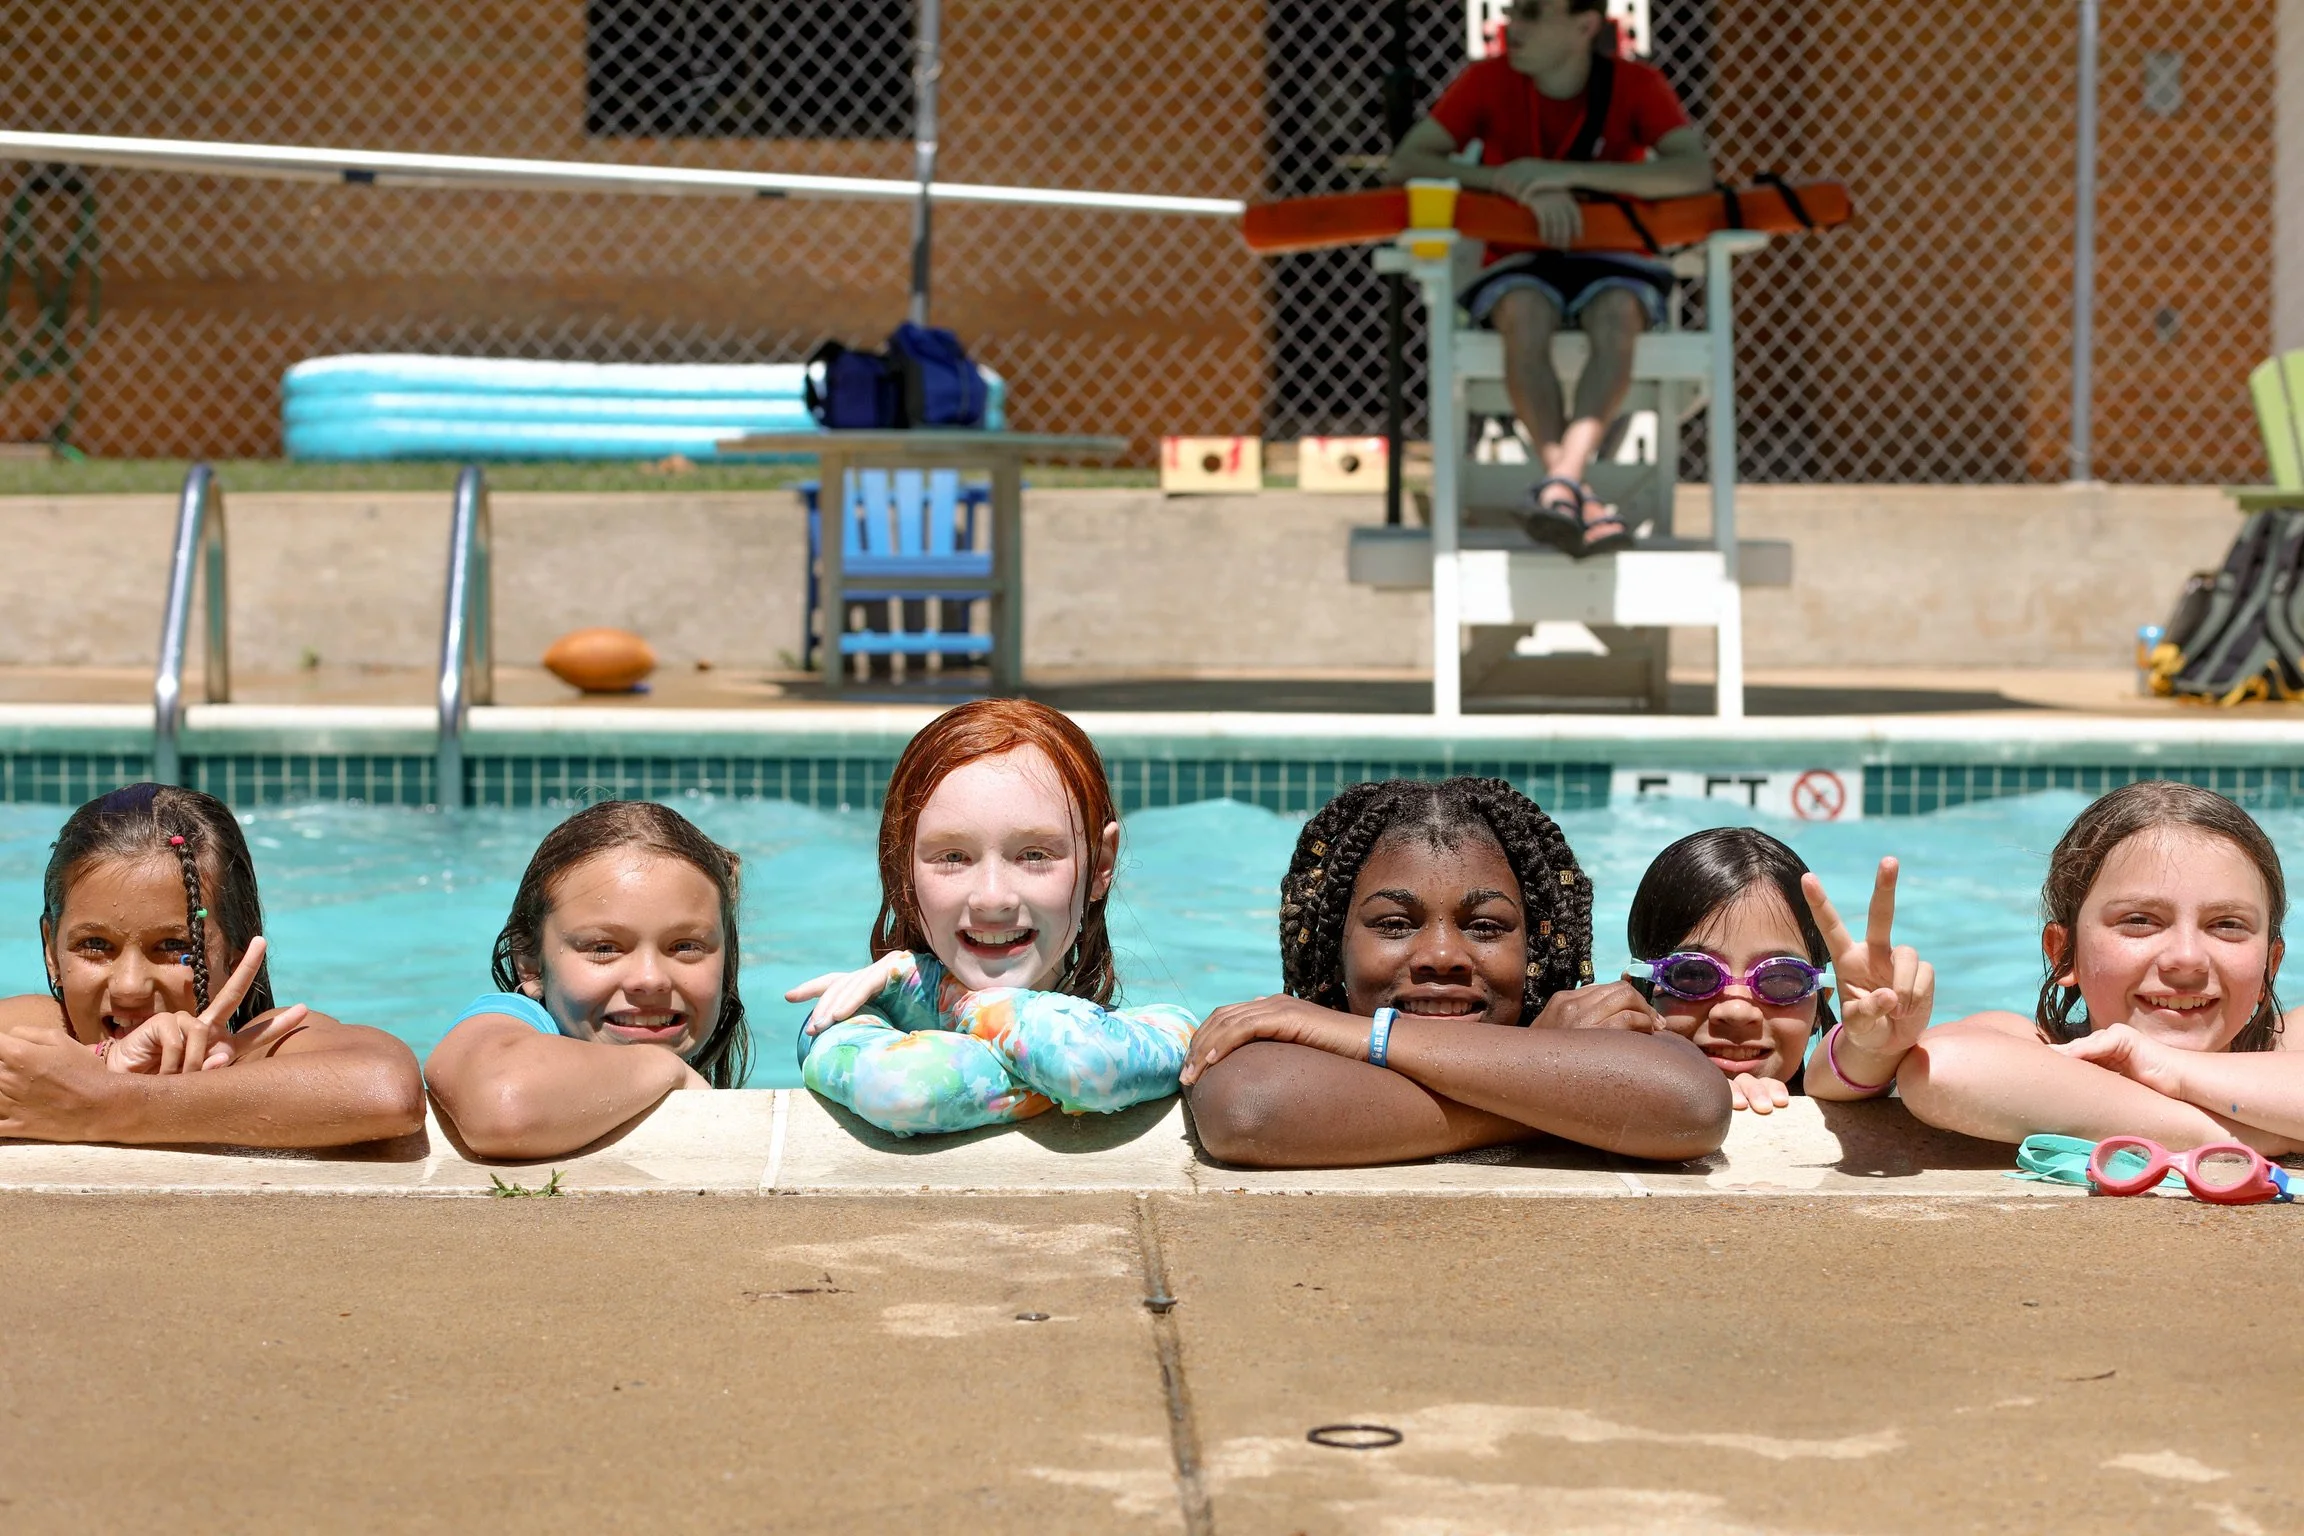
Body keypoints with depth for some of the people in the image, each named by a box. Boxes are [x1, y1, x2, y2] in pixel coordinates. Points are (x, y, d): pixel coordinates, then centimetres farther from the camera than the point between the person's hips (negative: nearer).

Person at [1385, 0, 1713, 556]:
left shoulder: (1636, 86, -5)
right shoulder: (1489, 82, -1)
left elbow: (1696, 173, -20)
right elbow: (1403, 164, -10)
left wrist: (1565, 172, -28)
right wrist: (1514, 183, -24)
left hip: (1612, 261, 0)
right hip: (1519, 264, 0)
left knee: (1617, 316, -36)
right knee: (1524, 314, -35)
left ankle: (1560, 482, -48)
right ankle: (1575, 491, -45)